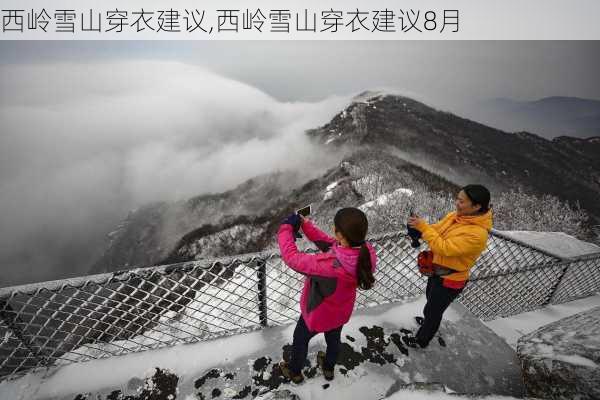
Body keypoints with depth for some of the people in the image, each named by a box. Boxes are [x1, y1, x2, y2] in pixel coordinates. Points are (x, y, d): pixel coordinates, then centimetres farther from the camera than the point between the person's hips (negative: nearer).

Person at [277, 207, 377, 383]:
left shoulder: (329, 265, -47)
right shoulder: (366, 253, -27)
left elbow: (292, 258, -36)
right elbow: (328, 243, -13)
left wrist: (287, 227, -23)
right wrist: (306, 225, -15)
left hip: (319, 314, -5)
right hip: (341, 312, 5)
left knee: (300, 339, 27)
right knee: (334, 338, 35)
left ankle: (294, 371, 56)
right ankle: (328, 368, 64)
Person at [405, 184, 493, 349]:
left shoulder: (477, 234, -34)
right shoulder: (455, 216, -10)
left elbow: (444, 248, -35)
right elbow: (436, 229, 1)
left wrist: (423, 227, -33)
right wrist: (418, 227, -19)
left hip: (449, 280, -7)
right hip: (437, 270, 7)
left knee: (433, 309, 15)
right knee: (431, 299, 31)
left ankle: (421, 340, 39)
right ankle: (428, 321, 60)